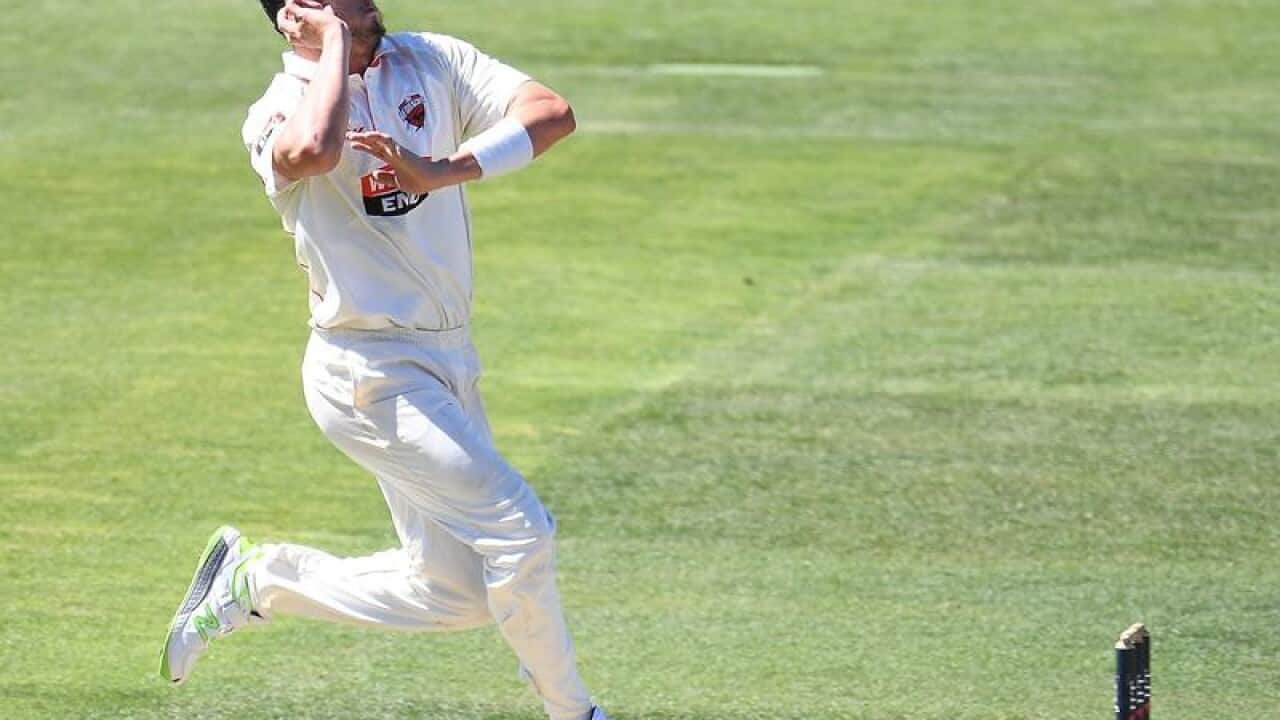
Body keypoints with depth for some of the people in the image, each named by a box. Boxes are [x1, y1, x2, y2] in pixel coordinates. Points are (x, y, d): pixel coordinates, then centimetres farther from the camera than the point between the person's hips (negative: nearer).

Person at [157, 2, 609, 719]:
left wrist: (443, 171, -26)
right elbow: (315, 150, -39)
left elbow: (554, 113, -12)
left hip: (450, 361, 7)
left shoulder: (433, 62, 3)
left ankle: (256, 580, 25)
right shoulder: (281, 109, -12)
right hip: (371, 376, -7)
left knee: (452, 591, 10)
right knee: (517, 527, -12)